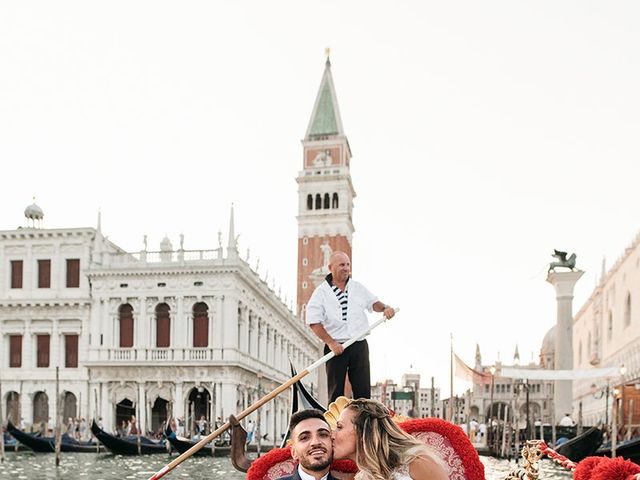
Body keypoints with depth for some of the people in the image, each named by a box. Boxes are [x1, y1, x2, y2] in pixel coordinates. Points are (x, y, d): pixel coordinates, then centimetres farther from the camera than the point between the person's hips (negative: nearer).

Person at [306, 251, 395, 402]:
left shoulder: (358, 287, 11)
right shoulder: (321, 292, -3)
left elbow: (373, 302, 23)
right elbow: (314, 323, -9)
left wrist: (384, 308, 0)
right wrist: (331, 343, -18)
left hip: (360, 346, 4)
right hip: (336, 347, -4)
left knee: (363, 390, 3)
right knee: (336, 392, 2)